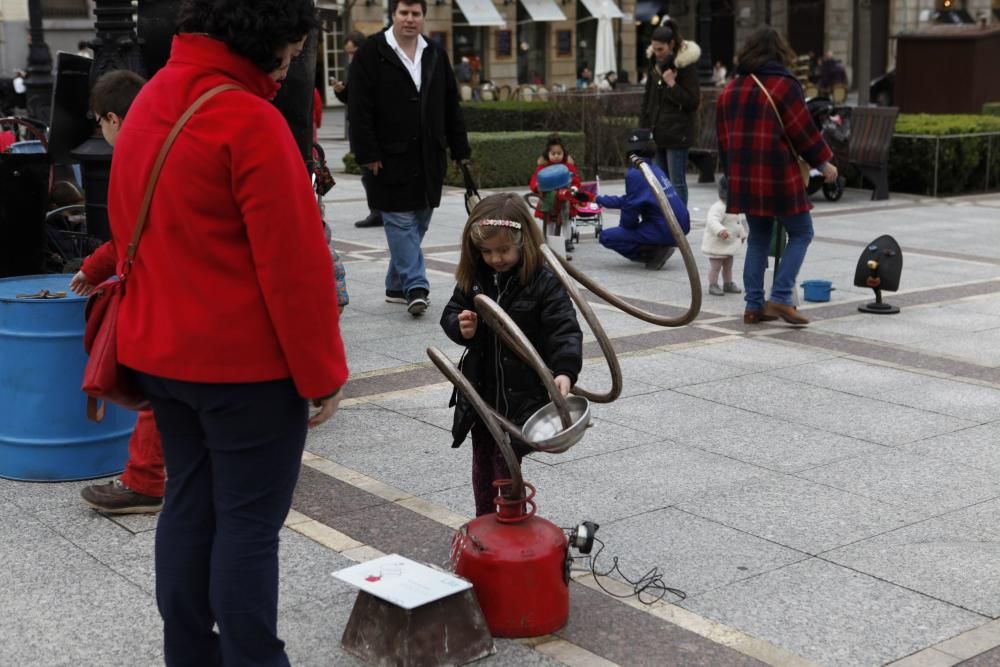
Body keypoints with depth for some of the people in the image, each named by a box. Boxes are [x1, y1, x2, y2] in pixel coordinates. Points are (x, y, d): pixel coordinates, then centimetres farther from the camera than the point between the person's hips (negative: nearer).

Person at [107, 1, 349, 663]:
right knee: (250, 521, 1)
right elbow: (293, 264, -20)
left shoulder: (148, 104, 8)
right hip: (247, 362, -8)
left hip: (161, 352, 8)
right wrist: (322, 372, -11)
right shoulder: (249, 121, -19)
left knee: (189, 505, 17)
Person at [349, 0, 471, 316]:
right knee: (401, 222, -7)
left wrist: (459, 149, 10)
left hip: (429, 157, 6)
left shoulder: (436, 55, 12)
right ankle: (415, 287, -9)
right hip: (390, 157, -6)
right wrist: (367, 154, -15)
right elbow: (360, 109, -9)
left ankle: (397, 285, 20)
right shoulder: (370, 53, -5)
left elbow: (451, 107, 15)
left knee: (418, 224, 9)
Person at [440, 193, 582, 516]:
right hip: (480, 389, 6)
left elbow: (565, 330, -21)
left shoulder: (543, 283, -15)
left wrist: (565, 371, -38)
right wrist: (460, 327, -14)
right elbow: (451, 312, 11)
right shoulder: (474, 277, 0)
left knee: (506, 463, 0)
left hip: (522, 391, -5)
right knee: (482, 461, 18)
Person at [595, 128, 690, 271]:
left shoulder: (635, 174, -14)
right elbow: (630, 199, 23)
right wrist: (600, 200, 33)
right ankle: (658, 248, 14)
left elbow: (631, 207, -11)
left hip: (664, 231, -9)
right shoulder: (654, 168, 14)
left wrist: (623, 226, 10)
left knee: (606, 236, -4)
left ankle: (655, 253, -9)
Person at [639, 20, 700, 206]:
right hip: (657, 132, 7)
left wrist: (672, 85, -19)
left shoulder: (685, 66, -9)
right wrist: (643, 126, 11)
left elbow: (693, 102, -11)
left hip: (677, 133, -7)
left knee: (677, 182, -5)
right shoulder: (655, 64, 11)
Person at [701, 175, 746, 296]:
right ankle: (713, 285, 5)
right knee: (715, 265, -4)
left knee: (728, 264, 19)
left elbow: (740, 222, 25)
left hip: (729, 244, 10)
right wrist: (720, 230, -56)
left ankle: (728, 283, 31)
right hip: (717, 244, -10)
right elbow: (712, 220, -40)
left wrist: (742, 235, 33)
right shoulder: (718, 208, -25)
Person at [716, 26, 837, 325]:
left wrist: (732, 172, 25)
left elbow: (724, 137, 16)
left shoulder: (731, 89, 12)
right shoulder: (784, 85, -8)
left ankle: (754, 306, 12)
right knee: (801, 233, 6)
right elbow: (804, 132, -9)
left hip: (744, 177, 6)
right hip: (779, 176, -6)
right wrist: (824, 163, 3)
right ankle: (780, 298, -5)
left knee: (758, 238, 15)